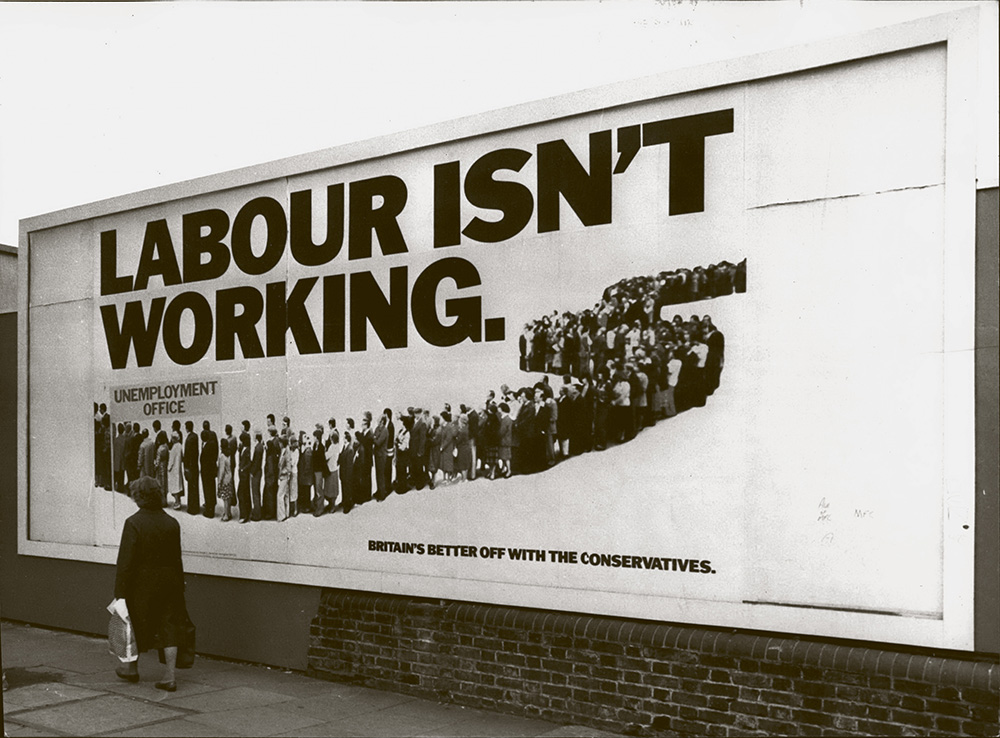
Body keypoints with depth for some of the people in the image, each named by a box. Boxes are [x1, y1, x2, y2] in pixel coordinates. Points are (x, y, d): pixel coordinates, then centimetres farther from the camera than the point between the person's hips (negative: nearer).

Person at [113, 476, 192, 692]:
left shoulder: (134, 523, -14)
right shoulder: (172, 523, 0)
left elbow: (125, 561, -15)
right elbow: (176, 559, 5)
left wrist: (120, 592, -12)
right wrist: (179, 586, 12)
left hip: (142, 584, -3)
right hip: (168, 583, 3)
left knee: (137, 624, 16)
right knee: (169, 626, 5)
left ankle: (132, 668, 34)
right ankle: (170, 676, 2)